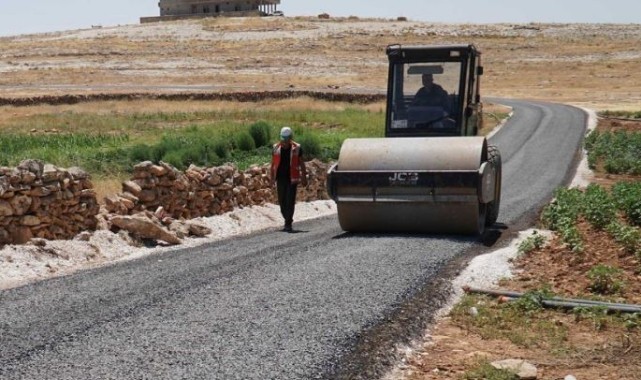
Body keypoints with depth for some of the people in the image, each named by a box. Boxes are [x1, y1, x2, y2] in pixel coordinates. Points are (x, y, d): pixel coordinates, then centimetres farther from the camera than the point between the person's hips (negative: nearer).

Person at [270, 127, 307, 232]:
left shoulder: (296, 148, -3)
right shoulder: (276, 148, 3)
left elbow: (301, 164, 3)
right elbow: (273, 165, 9)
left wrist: (304, 177, 2)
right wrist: (272, 179, 6)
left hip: (292, 179, -3)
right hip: (280, 178, 3)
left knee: (290, 201, -8)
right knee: (282, 201, 7)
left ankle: (288, 224, -6)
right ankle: (288, 221, 25)